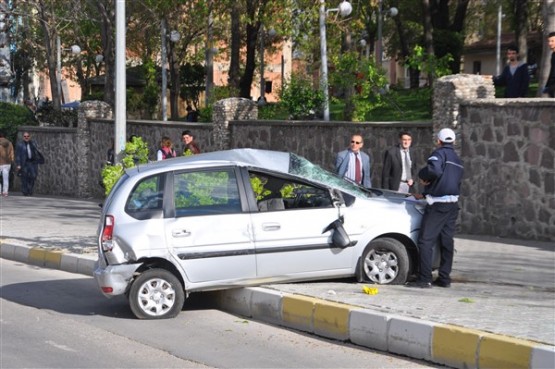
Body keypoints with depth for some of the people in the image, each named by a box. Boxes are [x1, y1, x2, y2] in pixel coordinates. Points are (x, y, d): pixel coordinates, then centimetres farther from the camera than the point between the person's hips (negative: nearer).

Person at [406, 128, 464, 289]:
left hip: (438, 205, -8)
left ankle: (425, 279, -9)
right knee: (447, 241, 11)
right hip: (453, 204, 8)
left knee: (426, 241, -5)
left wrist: (422, 176, -8)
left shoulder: (440, 153, -8)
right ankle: (444, 278, 12)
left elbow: (434, 170, -29)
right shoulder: (457, 160, 20)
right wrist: (425, 194, 31)